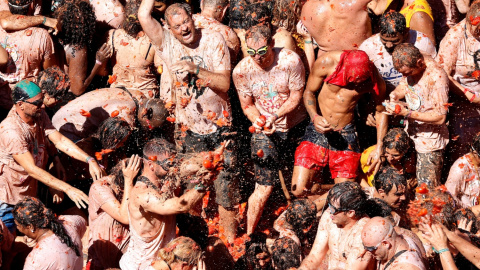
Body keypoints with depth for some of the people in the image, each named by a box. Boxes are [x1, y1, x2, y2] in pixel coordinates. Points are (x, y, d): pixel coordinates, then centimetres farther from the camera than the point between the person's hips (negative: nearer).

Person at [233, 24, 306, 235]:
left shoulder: (290, 61, -18)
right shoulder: (241, 71, -12)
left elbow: (296, 98, -12)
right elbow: (247, 106, 0)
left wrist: (275, 116, -28)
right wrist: (258, 121, -21)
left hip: (296, 127, 1)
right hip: (265, 132, -1)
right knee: (264, 188, -4)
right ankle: (248, 236, 11)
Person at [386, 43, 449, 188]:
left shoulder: (436, 77, -28)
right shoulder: (410, 65, -6)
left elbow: (440, 117, -25)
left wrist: (406, 113, -29)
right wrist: (395, 94, -8)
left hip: (429, 142, -7)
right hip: (411, 132, 7)